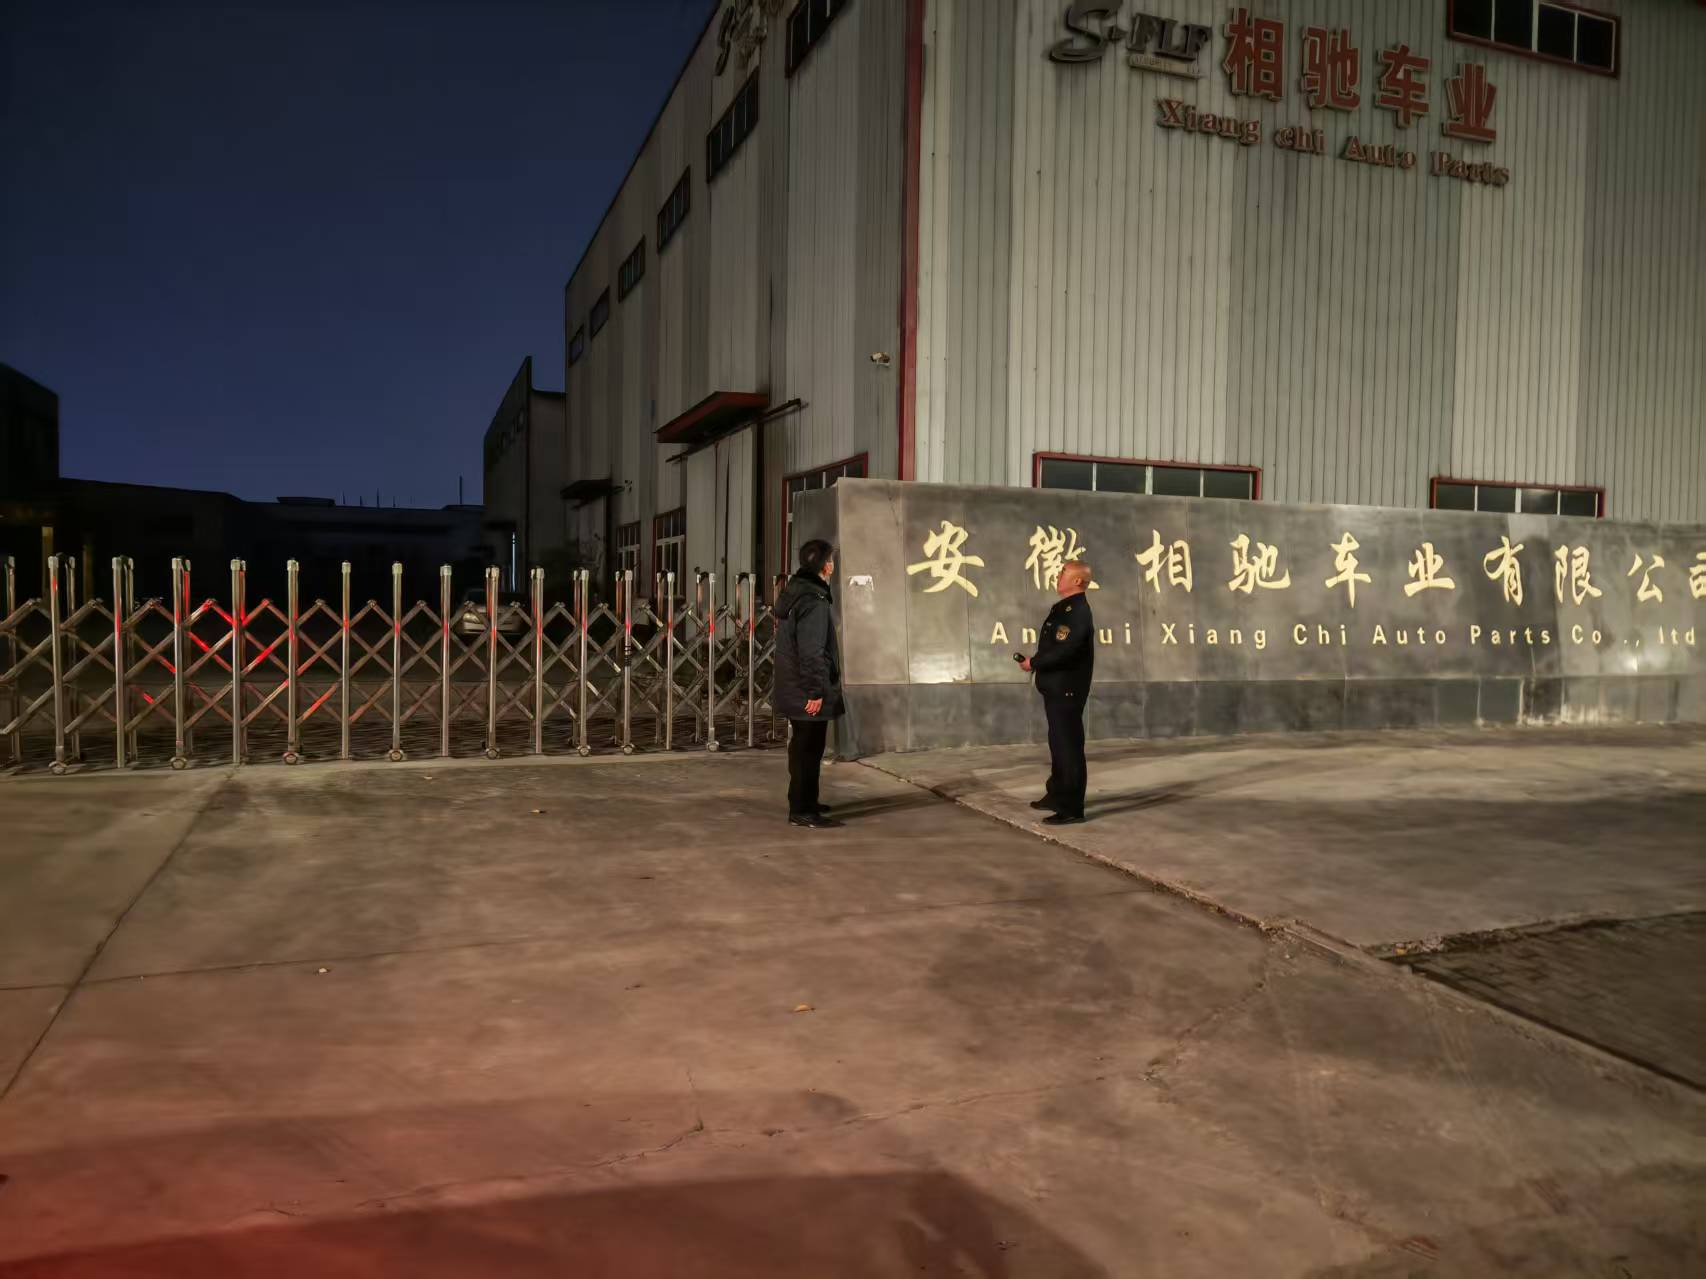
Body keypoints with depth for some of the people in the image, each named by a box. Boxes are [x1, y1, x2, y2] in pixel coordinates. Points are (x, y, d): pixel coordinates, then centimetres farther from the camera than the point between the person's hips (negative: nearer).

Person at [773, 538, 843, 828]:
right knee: (808, 748, -4)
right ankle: (801, 810, 0)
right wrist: (816, 691, -22)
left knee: (803, 746, 19)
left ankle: (805, 801, 31)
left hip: (793, 687, 10)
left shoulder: (793, 593, 12)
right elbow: (812, 651, -25)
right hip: (808, 692, -10)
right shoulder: (814, 601, -19)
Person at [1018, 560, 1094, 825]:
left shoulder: (1078, 611, -18)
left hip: (1067, 690, -10)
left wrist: (1034, 663, -15)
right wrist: (1036, 662, 5)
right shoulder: (1064, 607, 15)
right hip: (1057, 688, 10)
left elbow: (1064, 651, -27)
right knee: (1059, 742, 19)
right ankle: (1057, 796, 31)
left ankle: (1072, 808, -1)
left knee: (1069, 745, -6)